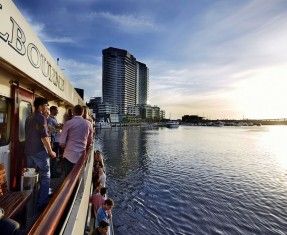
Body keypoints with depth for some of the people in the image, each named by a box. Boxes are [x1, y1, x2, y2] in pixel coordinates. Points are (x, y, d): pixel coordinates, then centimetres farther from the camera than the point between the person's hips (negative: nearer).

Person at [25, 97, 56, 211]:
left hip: (29, 151, 9)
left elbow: (28, 134, 18)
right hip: (40, 151, -9)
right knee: (45, 177, 2)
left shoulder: (29, 118, 11)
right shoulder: (41, 117, -15)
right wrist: (50, 151, -12)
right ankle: (41, 204, 7)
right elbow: (44, 136, -20)